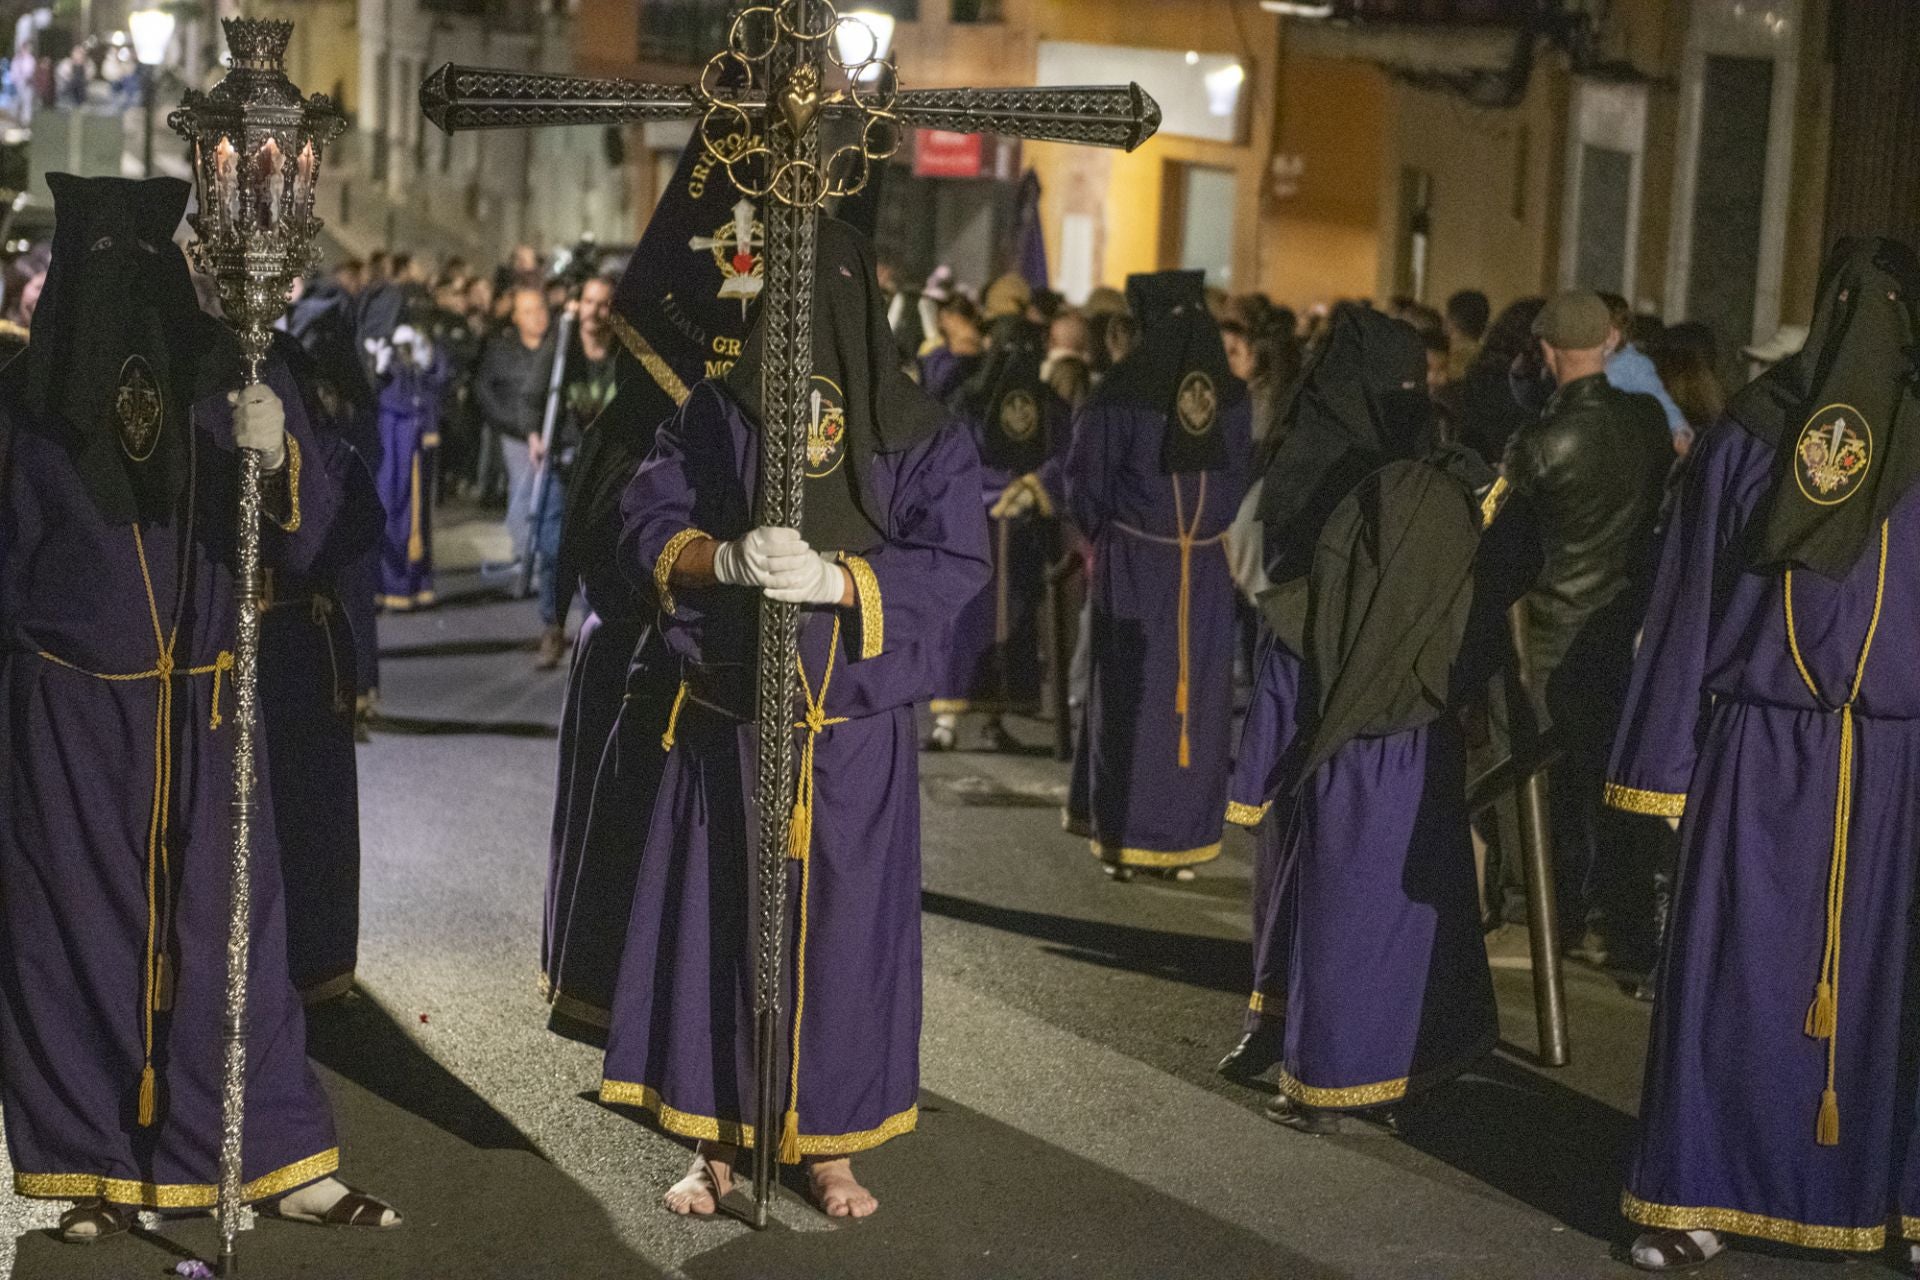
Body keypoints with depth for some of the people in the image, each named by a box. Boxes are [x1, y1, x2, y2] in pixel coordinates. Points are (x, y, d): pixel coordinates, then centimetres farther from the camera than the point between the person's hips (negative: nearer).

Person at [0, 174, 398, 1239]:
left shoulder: (233, 378, 1)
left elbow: (303, 537, -7)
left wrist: (278, 453, -27)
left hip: (202, 711, 0)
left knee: (225, 930, 1)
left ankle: (280, 1159, 8)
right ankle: (98, 1165, 14)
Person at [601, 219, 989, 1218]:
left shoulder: (922, 437, 0)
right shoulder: (711, 416, 4)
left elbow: (957, 562, -8)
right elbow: (647, 530, 0)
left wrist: (838, 578, -23)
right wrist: (727, 558, -21)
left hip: (856, 733, -1)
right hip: (727, 724, 1)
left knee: (841, 927, 3)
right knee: (719, 920, 3)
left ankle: (828, 1142, 17)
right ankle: (718, 1137, 17)